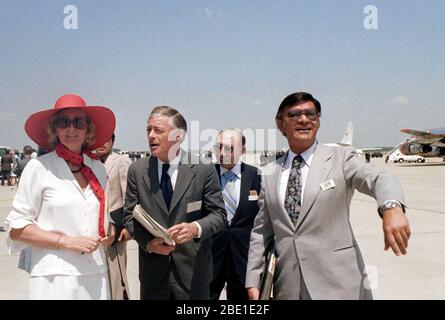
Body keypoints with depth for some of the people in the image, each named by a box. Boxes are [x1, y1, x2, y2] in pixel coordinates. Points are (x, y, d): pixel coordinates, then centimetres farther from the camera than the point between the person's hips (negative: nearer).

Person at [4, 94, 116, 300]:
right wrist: (66, 241, -13)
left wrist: (109, 233, 3)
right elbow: (16, 228, -5)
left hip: (96, 277, 4)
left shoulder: (98, 169, 8)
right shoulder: (39, 167, -5)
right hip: (55, 277, -4)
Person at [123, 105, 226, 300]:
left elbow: (218, 214, -3)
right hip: (153, 271, 2)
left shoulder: (204, 169, -5)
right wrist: (148, 242, -12)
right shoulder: (137, 170, 2)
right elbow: (130, 216, 5)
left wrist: (196, 227, -22)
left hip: (192, 270, -1)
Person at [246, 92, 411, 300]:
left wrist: (392, 207, -39)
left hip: (337, 283, -3)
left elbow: (379, 180, -18)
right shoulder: (269, 174, 9)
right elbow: (261, 231, 12)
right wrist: (253, 282, 7)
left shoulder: (340, 158, -1)